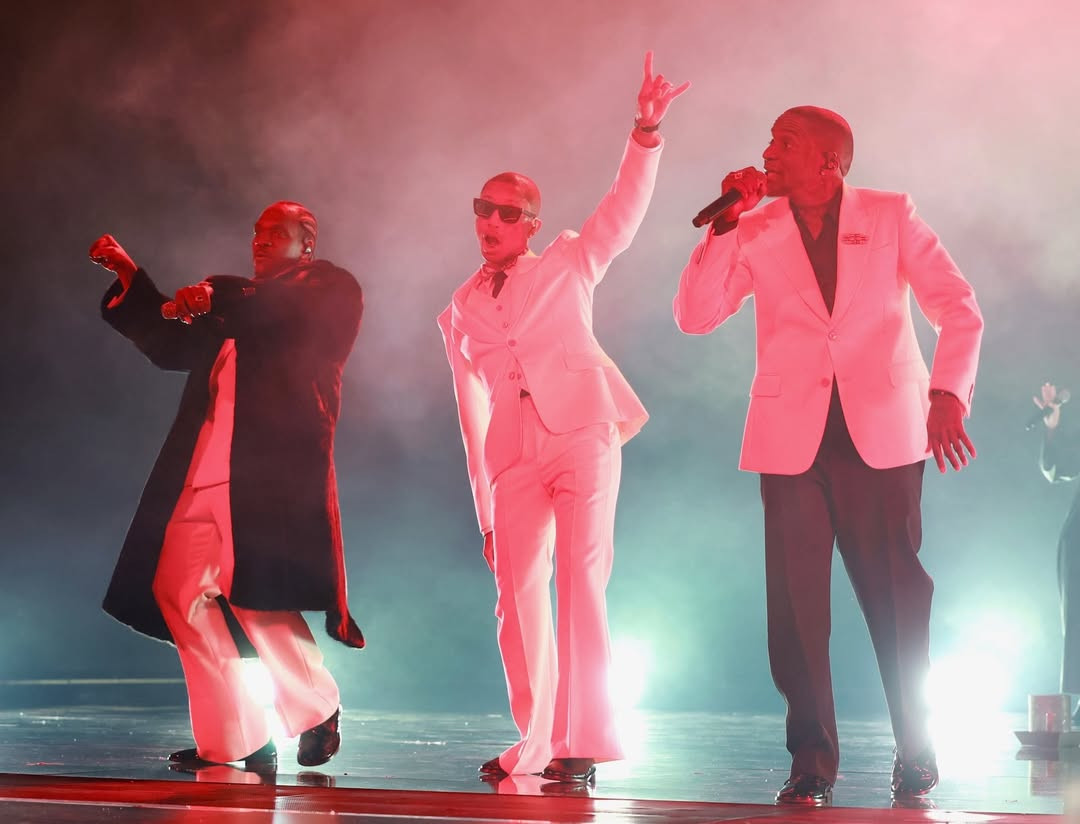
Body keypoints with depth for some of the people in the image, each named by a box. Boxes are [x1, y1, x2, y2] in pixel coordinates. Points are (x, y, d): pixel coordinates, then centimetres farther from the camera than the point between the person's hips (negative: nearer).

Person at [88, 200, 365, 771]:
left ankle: (317, 712, 6)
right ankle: (231, 741, 4)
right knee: (177, 588, 0)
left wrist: (215, 301, -14)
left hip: (272, 466, -7)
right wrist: (130, 279, 21)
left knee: (255, 595, -15)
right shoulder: (241, 303, 28)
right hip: (204, 470, 8)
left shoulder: (331, 287, 8)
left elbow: (299, 318, -13)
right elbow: (171, 349, 28)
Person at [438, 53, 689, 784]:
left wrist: (647, 132, -17)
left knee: (581, 582, -13)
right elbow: (472, 412, 18)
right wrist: (485, 507, 14)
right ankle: (535, 744, 13)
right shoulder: (462, 311, 18)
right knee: (519, 599, 2)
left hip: (583, 433, -4)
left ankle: (582, 743, -12)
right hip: (514, 458, 4)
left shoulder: (566, 266, 11)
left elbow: (623, 212, -3)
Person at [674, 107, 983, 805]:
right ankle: (813, 761, 7)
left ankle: (917, 753, 18)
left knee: (897, 597, 1)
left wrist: (949, 393, -16)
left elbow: (958, 307, -1)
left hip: (883, 433, -1)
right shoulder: (754, 233, 8)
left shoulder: (891, 216, 3)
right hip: (793, 437, 2)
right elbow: (694, 316, -1)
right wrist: (725, 222, -7)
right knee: (796, 603, -2)